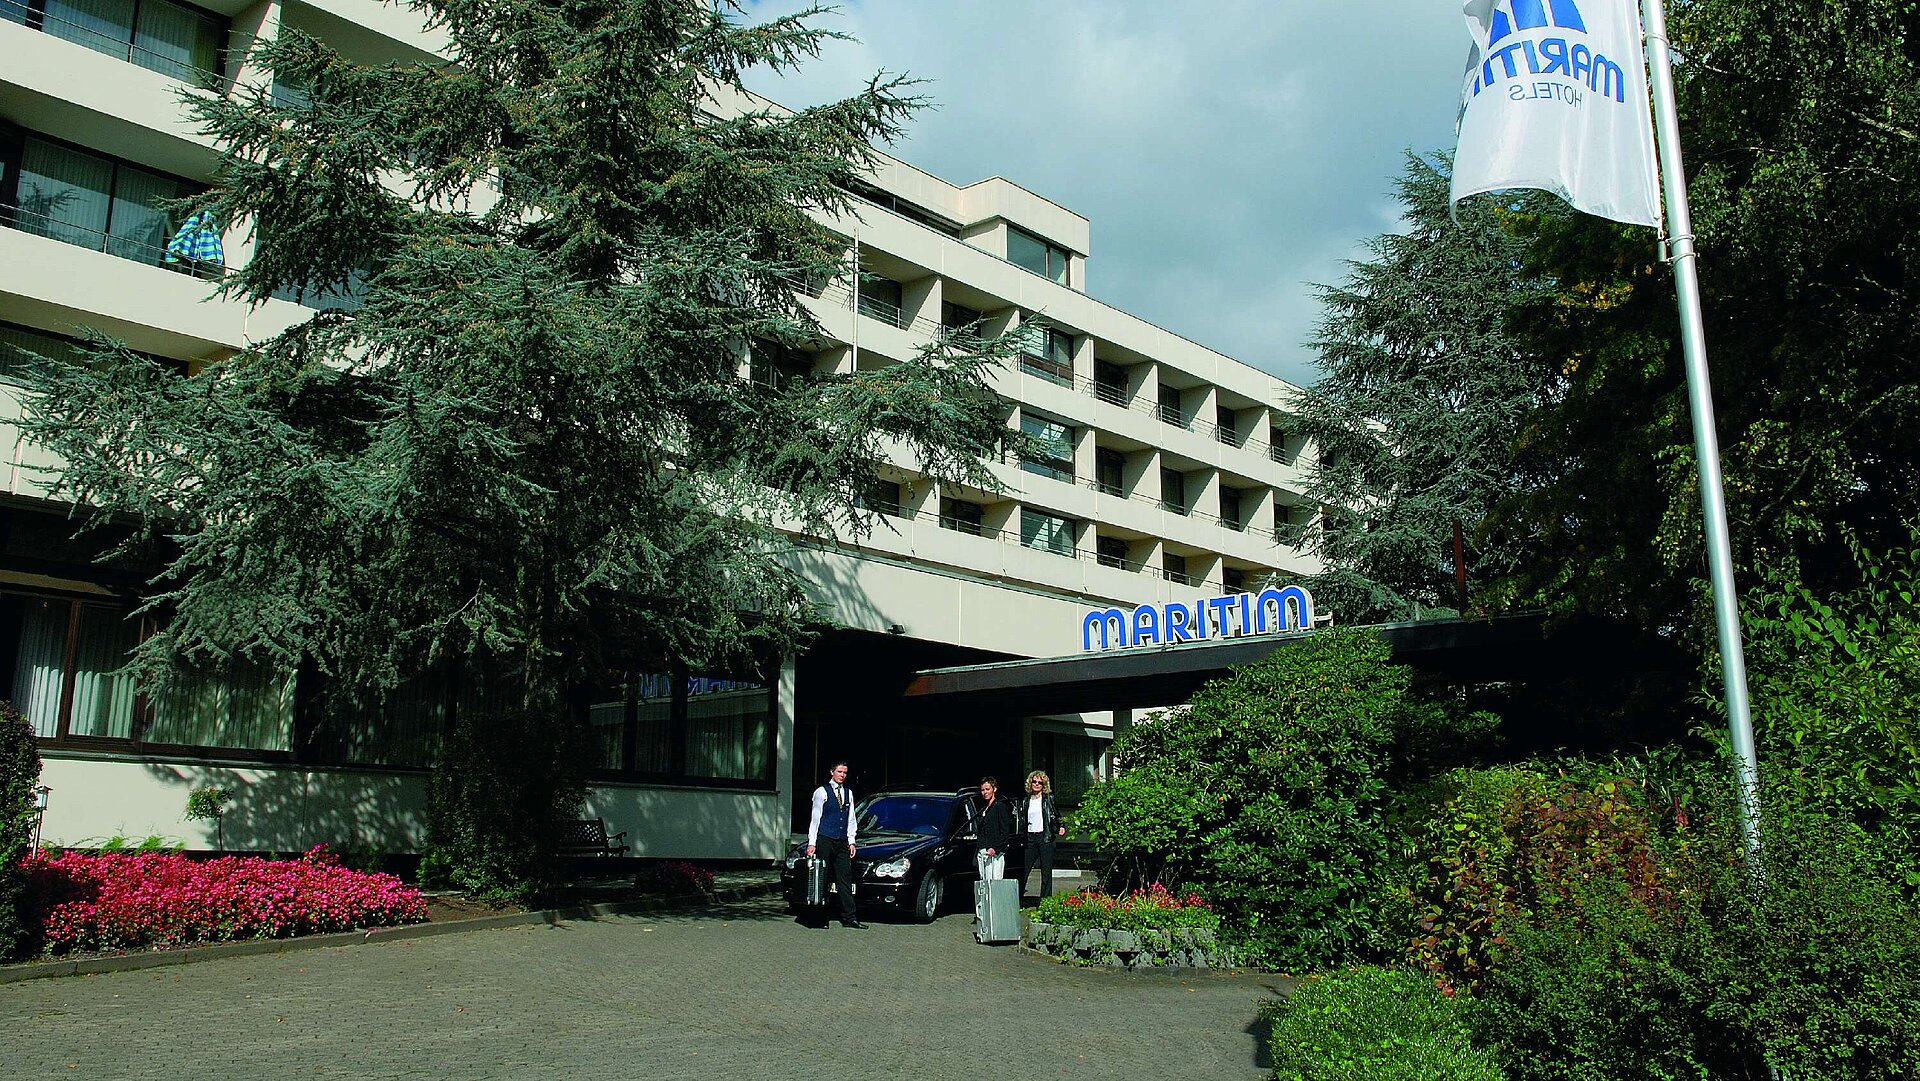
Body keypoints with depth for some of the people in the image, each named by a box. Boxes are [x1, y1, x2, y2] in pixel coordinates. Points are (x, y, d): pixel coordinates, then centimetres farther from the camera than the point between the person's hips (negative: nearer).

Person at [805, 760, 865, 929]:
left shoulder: (848, 793, 16)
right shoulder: (822, 792, 0)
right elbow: (815, 818, -2)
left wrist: (851, 841, 11)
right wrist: (811, 843, -6)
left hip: (842, 842, 5)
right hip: (825, 840, -5)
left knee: (845, 879, 1)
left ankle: (849, 918, 0)